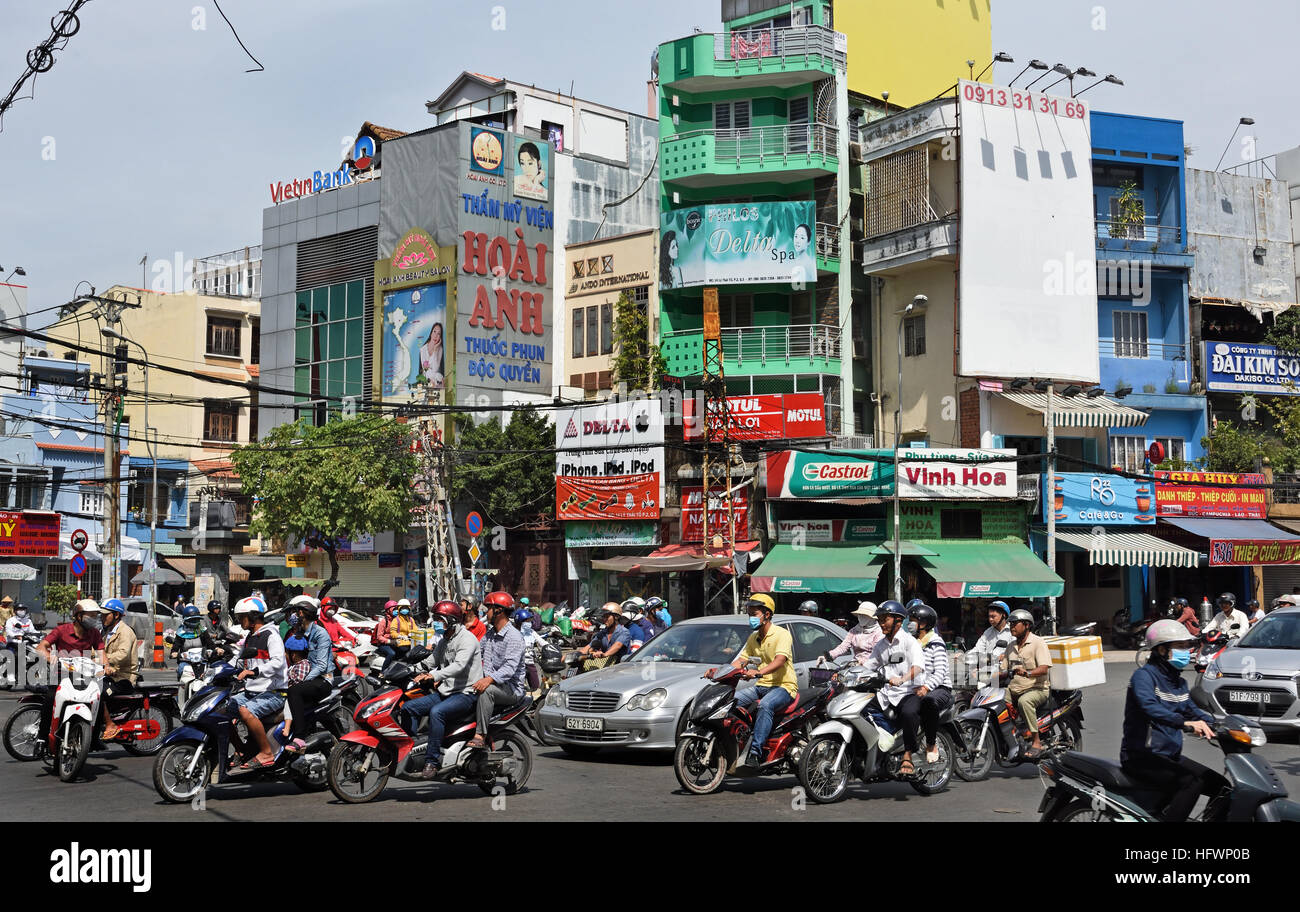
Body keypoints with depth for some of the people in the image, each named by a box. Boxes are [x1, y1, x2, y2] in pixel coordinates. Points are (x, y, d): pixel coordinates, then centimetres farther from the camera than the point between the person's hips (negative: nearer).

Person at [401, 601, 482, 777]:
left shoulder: (467, 638, -11)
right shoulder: (444, 642, 19)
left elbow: (459, 665, -26)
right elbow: (431, 661, 25)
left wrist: (434, 676, -38)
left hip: (466, 693, -9)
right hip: (446, 692, 9)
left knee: (436, 712, -34)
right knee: (409, 707, -4)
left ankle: (432, 761, -32)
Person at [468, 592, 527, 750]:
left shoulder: (514, 637, -13)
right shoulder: (490, 634, 17)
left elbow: (510, 667, -26)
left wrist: (489, 679, -42)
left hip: (512, 688, -9)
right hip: (492, 682, 9)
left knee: (486, 690, -36)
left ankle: (480, 735, -36)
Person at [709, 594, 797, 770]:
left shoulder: (782, 634, -9)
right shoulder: (753, 638, 17)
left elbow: (780, 660, -26)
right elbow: (740, 661, 12)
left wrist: (759, 672, -43)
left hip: (784, 686, -8)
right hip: (761, 686, 8)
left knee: (765, 706, -38)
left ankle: (755, 753, -44)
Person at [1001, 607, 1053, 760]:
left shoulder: (1038, 642, -6)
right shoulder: (1011, 646, 18)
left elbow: (1044, 668, -19)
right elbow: (1003, 668, 19)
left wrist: (1027, 673, -37)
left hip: (1037, 688, -7)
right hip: (1013, 689, 7)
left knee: (1024, 701, -38)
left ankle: (1036, 742, -31)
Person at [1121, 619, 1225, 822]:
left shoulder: (1179, 682, 17)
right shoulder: (1144, 675, -13)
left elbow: (1191, 709, 24)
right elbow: (1149, 707, -31)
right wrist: (1186, 722, -45)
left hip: (1170, 756, 9)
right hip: (1142, 758, -9)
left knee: (1220, 785, 2)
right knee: (1192, 783, -29)